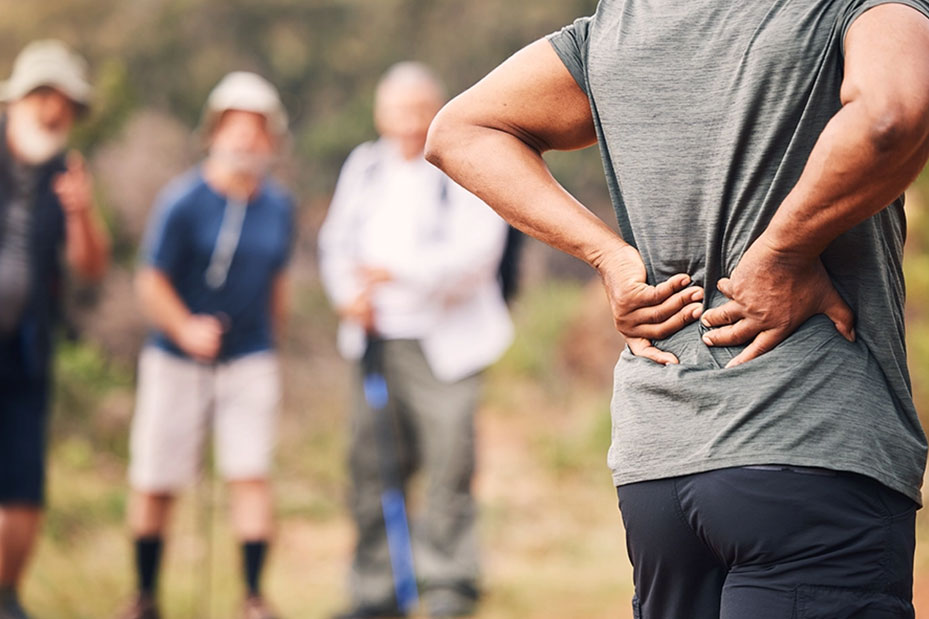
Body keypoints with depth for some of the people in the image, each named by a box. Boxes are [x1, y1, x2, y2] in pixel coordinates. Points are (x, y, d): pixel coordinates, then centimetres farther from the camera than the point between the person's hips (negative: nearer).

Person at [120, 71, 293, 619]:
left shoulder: (279, 207, 4)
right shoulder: (182, 202, -10)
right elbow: (152, 282, -9)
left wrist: (271, 343, 17)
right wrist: (185, 329, -24)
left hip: (251, 360, 2)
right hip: (176, 361, -2)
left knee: (252, 475, -9)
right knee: (156, 484, 3)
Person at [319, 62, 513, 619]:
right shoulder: (364, 167, 14)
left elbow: (476, 250, -16)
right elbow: (339, 240, 17)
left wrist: (402, 272, -23)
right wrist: (349, 295, -3)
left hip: (445, 342, -5)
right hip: (375, 340, 5)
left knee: (448, 461, -9)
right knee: (371, 462, 5)